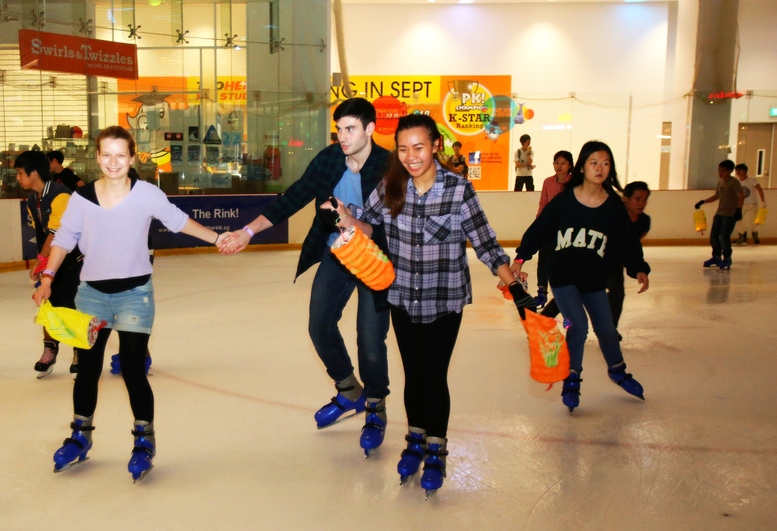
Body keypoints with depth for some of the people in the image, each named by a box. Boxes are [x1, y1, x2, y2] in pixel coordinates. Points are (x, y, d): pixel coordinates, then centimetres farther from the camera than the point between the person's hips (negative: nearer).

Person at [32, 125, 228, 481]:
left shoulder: (147, 194, -10)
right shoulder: (82, 197, -5)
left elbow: (178, 221, 3)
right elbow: (64, 238, 3)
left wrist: (216, 238, 3)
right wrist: (47, 277, -5)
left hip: (134, 293, -3)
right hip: (91, 293, 3)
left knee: (132, 369, -5)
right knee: (87, 368, 14)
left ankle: (144, 441, 17)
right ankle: (80, 436, 36)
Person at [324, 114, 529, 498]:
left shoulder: (458, 189, -14)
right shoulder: (391, 188, -5)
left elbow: (485, 243, -11)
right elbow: (369, 228, 5)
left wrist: (515, 288, -13)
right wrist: (350, 221, -17)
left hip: (445, 301, -3)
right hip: (403, 298, 3)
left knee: (435, 377, 3)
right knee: (413, 374, 15)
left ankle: (436, 452, 25)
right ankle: (415, 441, 38)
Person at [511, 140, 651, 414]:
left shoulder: (615, 206, -3)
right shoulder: (564, 201, -10)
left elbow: (627, 242, 1)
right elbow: (539, 229, -7)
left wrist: (638, 269, -12)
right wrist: (521, 258, -15)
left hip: (594, 280, 3)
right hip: (563, 277, -3)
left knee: (606, 329, 13)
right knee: (578, 326, -16)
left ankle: (617, 371, 43)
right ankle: (571, 381, 5)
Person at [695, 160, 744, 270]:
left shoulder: (734, 182, -12)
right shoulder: (720, 182, 11)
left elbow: (741, 196, -18)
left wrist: (739, 209, -25)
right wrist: (703, 202, 16)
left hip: (730, 215, -8)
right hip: (719, 214, 8)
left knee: (724, 237, -8)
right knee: (713, 236, 9)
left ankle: (727, 259, 8)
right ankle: (716, 257, 23)